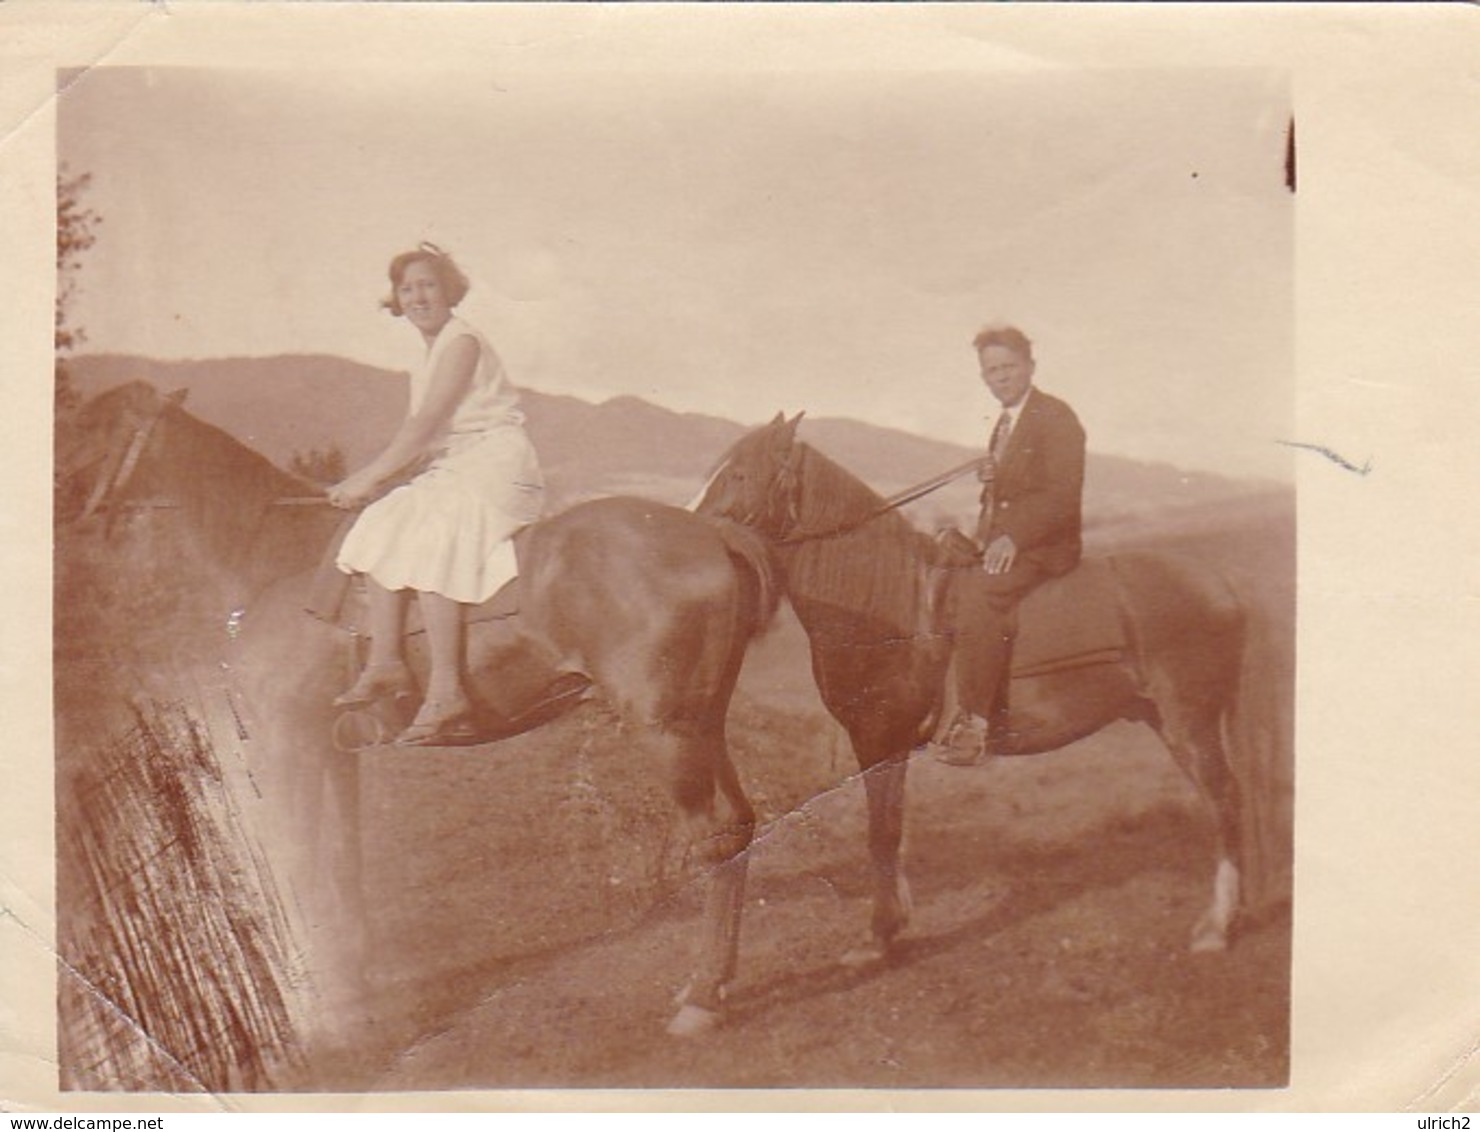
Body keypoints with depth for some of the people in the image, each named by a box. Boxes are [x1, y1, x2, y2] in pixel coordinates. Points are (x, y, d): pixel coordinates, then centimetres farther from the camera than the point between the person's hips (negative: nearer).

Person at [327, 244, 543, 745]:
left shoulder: (461, 343, -8)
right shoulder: (432, 355, 20)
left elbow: (425, 423, -16)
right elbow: (422, 439, 17)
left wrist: (370, 477, -14)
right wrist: (376, 479, 4)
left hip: (496, 465, -9)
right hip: (453, 470, 9)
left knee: (428, 540, -28)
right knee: (382, 526, -8)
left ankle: (446, 693, -30)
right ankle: (386, 663, -10)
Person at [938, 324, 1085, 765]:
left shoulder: (1056, 418, -8)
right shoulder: (1004, 423, 19)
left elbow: (1063, 494, -17)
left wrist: (1012, 538, -26)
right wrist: (989, 478, 4)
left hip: (1045, 546, -9)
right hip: (1000, 542, 9)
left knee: (978, 594, -30)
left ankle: (977, 720, -22)